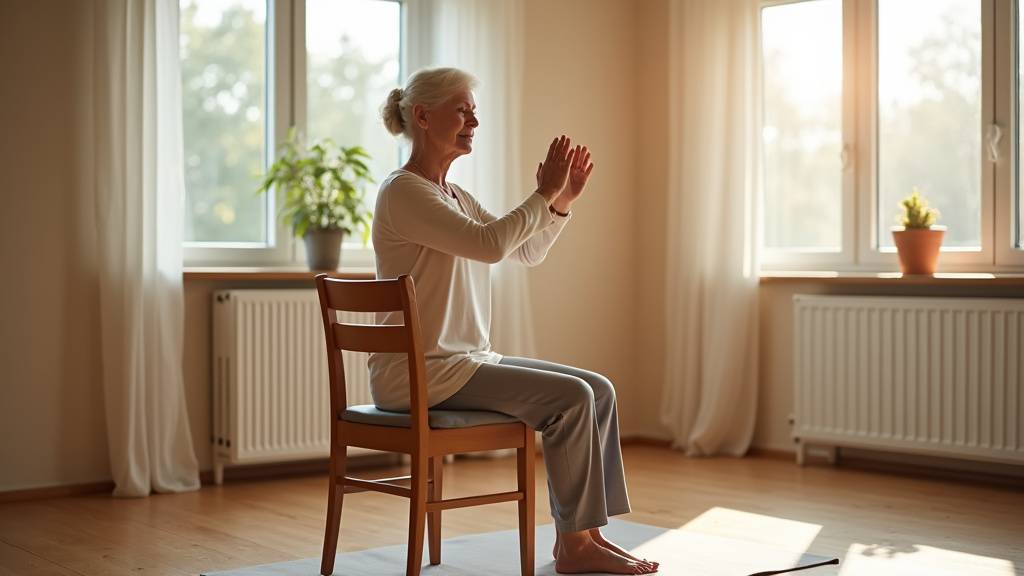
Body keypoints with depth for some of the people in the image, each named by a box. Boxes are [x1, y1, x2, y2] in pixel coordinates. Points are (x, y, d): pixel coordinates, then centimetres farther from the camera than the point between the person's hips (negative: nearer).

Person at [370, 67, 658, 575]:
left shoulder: (454, 195, 16)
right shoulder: (403, 191, -13)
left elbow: (528, 252, 19)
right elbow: (490, 244, -25)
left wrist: (562, 202, 4)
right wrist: (543, 194, -14)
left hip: (465, 359, 9)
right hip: (418, 369, -9)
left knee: (598, 389, -1)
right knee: (570, 398, -19)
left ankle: (585, 533, 0)